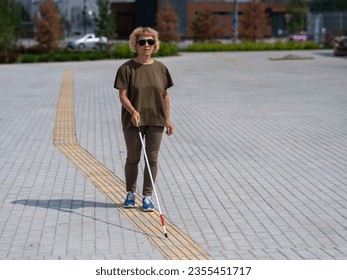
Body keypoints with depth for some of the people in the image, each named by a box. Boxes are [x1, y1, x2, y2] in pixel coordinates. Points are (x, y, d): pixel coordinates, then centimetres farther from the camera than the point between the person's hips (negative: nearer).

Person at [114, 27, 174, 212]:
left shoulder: (160, 68, 4)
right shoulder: (126, 68, -5)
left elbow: (165, 96, 9)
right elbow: (122, 95, -9)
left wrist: (167, 119, 6)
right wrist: (133, 111, -25)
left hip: (155, 120, 2)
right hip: (132, 121, -2)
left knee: (152, 159, 4)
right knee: (133, 158, 9)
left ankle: (147, 196, 13)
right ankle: (130, 193, 26)